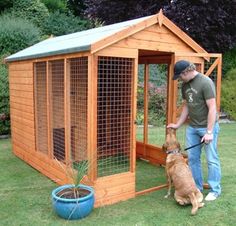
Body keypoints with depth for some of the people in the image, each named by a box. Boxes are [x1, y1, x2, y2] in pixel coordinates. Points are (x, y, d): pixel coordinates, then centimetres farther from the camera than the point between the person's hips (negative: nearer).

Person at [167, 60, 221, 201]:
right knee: (192, 158, 10)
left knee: (212, 159, 3)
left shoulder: (205, 82, -17)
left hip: (207, 127, -7)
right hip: (192, 127, 7)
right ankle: (197, 187, 24)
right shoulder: (185, 85, 7)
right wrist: (178, 125, 16)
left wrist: (209, 132, -20)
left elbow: (212, 108, -18)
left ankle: (215, 190, 17)